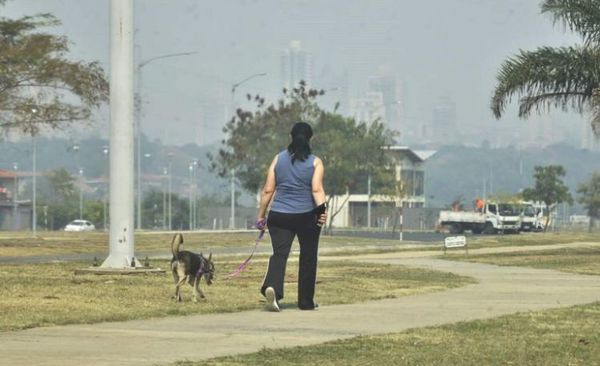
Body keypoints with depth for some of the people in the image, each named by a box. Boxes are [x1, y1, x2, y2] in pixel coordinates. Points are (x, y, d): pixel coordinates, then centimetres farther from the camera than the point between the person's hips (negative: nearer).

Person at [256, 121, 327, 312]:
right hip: (306, 216, -1)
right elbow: (317, 189, -15)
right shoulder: (315, 162, 0)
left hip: (279, 216, 1)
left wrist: (261, 215, 10)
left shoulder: (278, 159, 6)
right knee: (308, 258, 13)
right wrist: (322, 210, -22)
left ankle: (272, 287, -34)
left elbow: (268, 190, 5)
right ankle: (306, 301, 20)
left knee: (279, 254, -6)